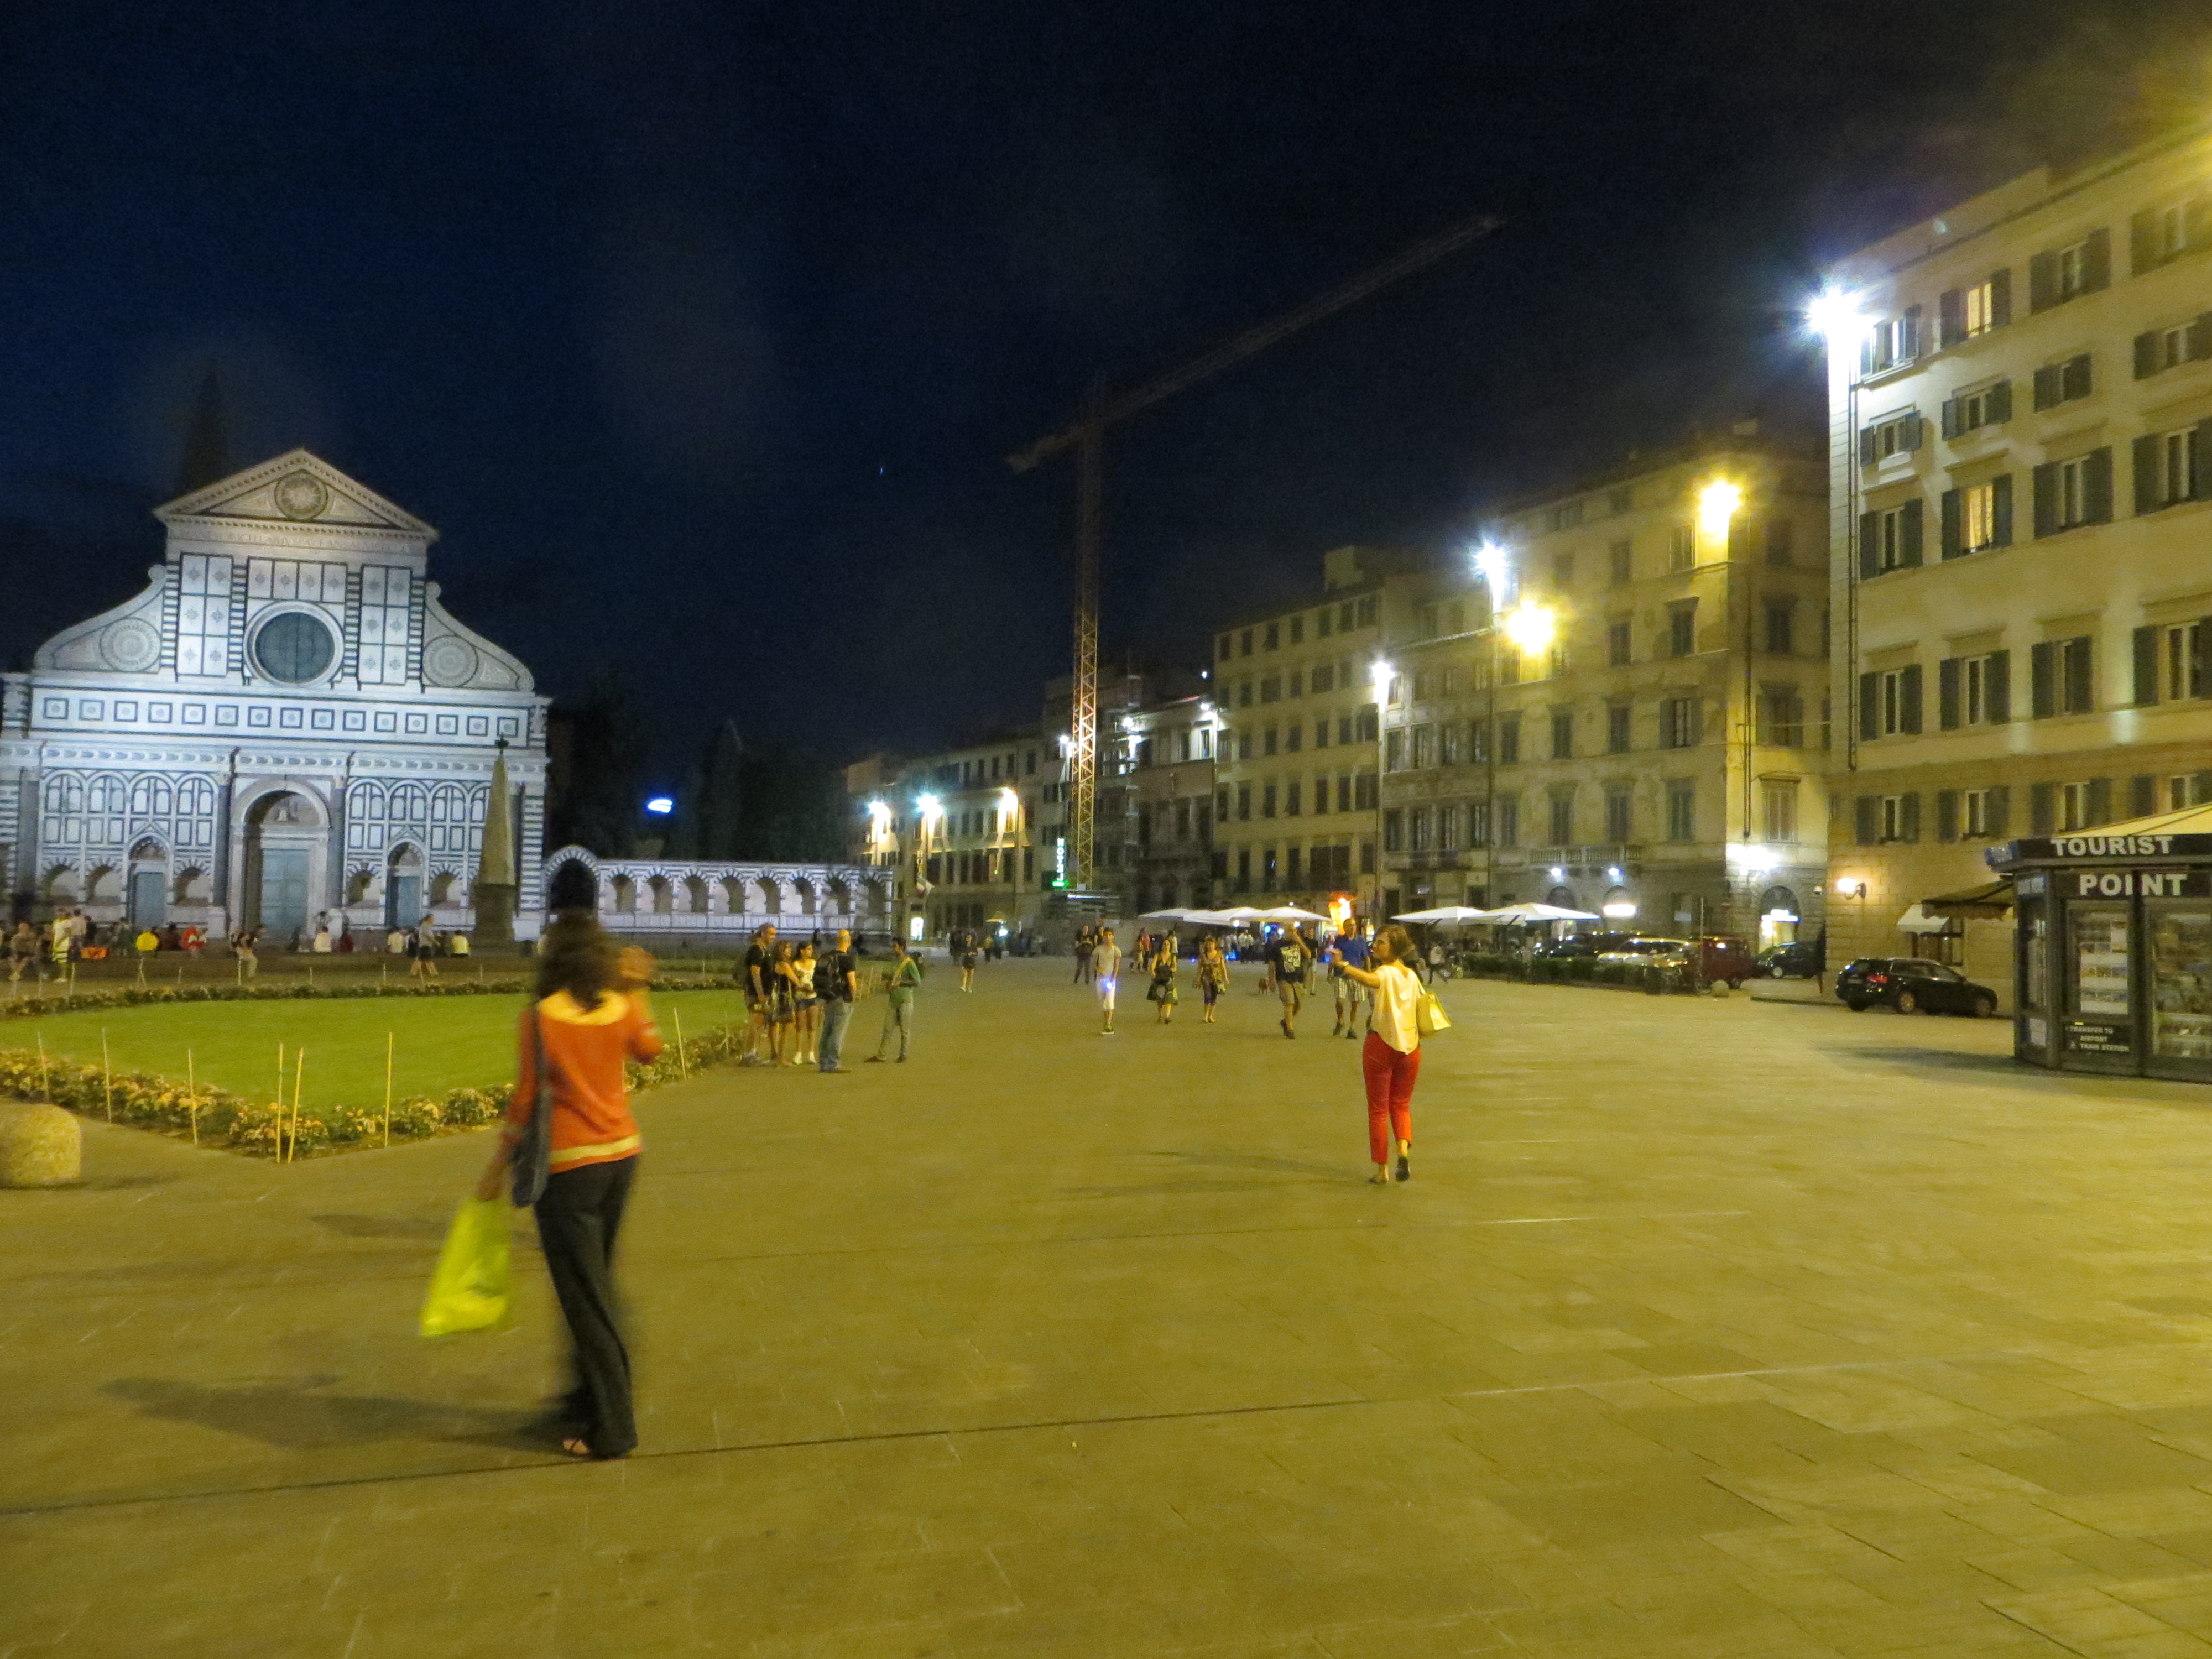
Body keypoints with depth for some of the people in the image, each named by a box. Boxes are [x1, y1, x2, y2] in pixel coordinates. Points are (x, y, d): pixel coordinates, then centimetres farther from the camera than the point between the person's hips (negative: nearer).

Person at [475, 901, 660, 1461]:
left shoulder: (542, 1016, -13)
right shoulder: (621, 1006, 0)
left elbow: (525, 1100, -10)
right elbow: (650, 1050, 21)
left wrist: (497, 1168, 2)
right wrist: (637, 989, 22)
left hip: (569, 1167, -6)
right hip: (621, 1156, 6)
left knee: (584, 1297, 2)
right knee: (598, 1286, 21)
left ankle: (613, 1429, 6)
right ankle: (591, 1399, 34)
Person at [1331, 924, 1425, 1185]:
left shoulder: (1385, 973, -12)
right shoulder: (1413, 976, 8)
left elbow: (1369, 980, -37)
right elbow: (1420, 1017, 9)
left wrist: (1344, 966, -47)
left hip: (1381, 1045, -5)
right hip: (1410, 1047, 5)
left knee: (1378, 1109, 6)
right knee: (1401, 1105, 18)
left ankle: (1382, 1170, 7)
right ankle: (1404, 1147, -8)